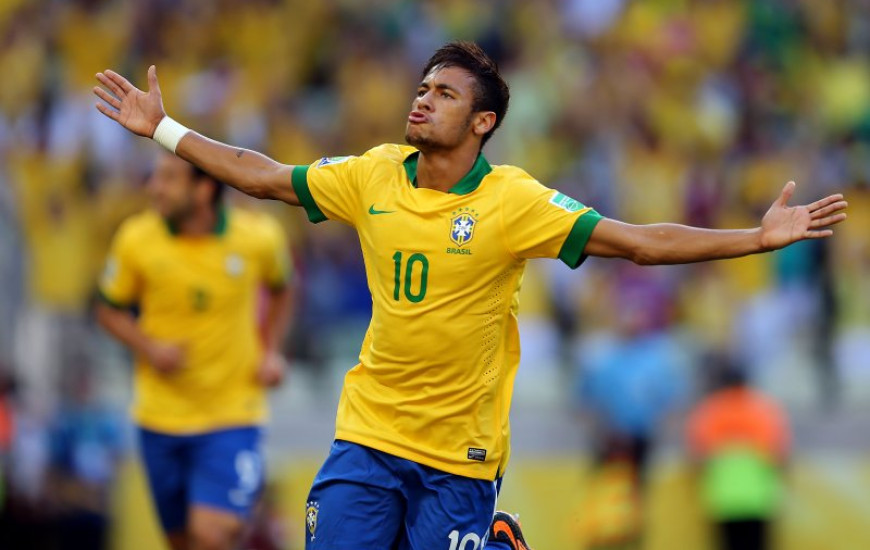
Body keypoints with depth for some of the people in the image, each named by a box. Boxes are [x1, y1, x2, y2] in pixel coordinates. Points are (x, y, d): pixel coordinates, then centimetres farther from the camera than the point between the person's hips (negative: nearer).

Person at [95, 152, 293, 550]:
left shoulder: (258, 237, -8)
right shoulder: (136, 240, -9)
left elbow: (279, 290, 14)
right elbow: (110, 310, 5)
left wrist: (270, 350, 0)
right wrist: (148, 347, -13)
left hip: (233, 416, -2)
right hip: (161, 416, 2)